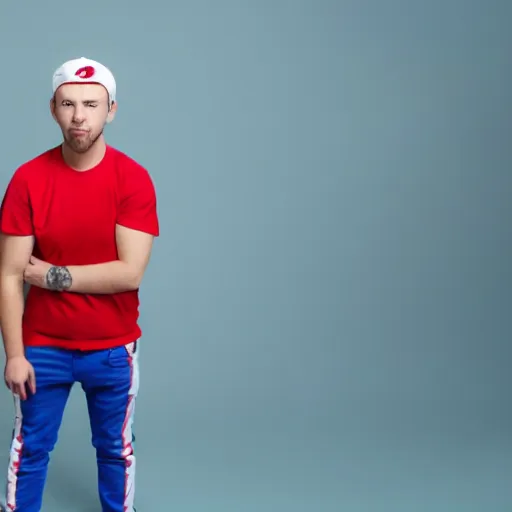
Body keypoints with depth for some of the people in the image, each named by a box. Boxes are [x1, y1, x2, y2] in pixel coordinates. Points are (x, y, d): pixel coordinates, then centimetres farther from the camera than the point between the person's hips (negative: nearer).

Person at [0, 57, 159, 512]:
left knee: (115, 448, 17)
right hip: (43, 346, 1)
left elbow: (130, 272, -18)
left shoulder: (134, 179, -12)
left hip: (113, 348, 0)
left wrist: (53, 276, -16)